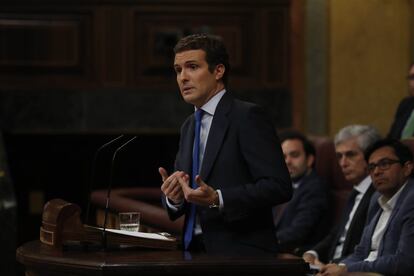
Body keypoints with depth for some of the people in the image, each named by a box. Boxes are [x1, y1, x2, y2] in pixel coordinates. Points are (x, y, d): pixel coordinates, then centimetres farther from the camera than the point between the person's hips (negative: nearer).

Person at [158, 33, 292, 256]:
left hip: (240, 254, -7)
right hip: (195, 249, 7)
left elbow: (279, 186, -17)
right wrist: (173, 197, -4)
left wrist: (218, 200, -26)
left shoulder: (247, 116, -9)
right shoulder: (189, 127, 16)